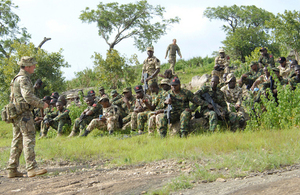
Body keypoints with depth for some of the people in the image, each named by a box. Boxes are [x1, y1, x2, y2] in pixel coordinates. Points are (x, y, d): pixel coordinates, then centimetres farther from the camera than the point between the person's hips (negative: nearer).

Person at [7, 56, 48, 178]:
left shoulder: (16, 79, 20)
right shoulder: (23, 79, -12)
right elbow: (28, 97, -21)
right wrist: (42, 104, -10)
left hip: (16, 113, 10)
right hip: (24, 113, -10)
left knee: (17, 141, 10)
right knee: (29, 139, -11)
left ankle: (12, 170, 10)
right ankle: (31, 168, -15)